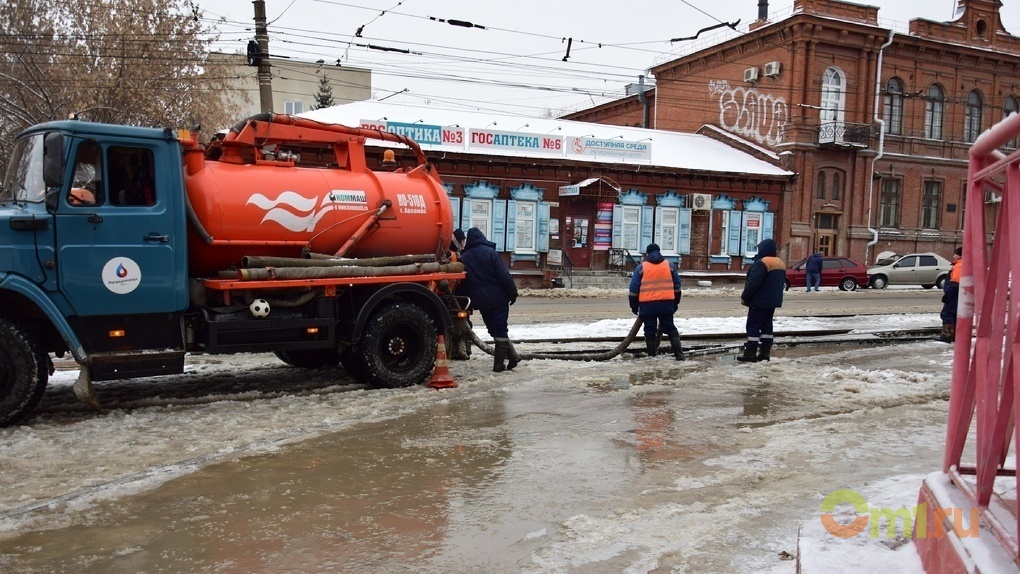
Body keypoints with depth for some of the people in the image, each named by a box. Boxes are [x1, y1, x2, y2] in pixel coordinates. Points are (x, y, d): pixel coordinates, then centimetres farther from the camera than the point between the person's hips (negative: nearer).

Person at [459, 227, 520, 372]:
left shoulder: (463, 257, 3)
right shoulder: (489, 252, -9)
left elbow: (463, 282, 7)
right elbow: (504, 275, -12)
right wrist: (512, 292, -5)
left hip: (481, 300, 3)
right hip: (498, 298, -3)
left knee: (494, 329, 15)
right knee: (500, 329, 4)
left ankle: (511, 355, 12)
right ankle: (499, 363, 3)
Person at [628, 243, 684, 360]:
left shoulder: (641, 267, 4)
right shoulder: (669, 265, 11)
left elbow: (634, 289, 2)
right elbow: (677, 286, 14)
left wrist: (634, 306, 10)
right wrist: (676, 303, 22)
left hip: (647, 304, -2)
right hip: (666, 303, 2)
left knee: (650, 330, 5)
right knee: (670, 328, 11)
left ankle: (652, 356, 4)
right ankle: (679, 353, 3)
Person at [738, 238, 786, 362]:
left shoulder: (762, 263, -19)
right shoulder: (780, 263, 13)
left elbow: (753, 283, -23)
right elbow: (782, 283, 21)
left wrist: (744, 297, -14)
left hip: (760, 301, -9)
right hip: (773, 301, 9)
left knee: (753, 325, -5)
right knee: (767, 325, 13)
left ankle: (750, 353, -5)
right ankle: (765, 352, 13)